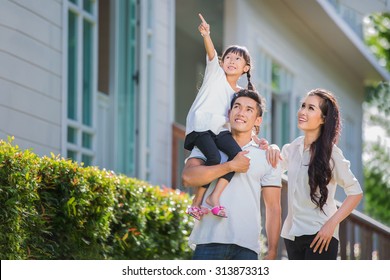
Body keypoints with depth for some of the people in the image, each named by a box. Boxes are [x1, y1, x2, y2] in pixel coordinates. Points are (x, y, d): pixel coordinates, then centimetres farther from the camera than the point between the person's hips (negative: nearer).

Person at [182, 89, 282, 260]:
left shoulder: (267, 158, 14)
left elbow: (273, 208, 10)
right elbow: (188, 177, -7)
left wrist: (272, 252, 1)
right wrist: (231, 166, -9)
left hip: (247, 246, 1)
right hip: (210, 240, -1)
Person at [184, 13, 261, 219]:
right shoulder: (215, 74, 9)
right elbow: (211, 54, -10)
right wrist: (206, 35, -29)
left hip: (220, 129, 5)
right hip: (199, 125, -5)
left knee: (238, 154, -23)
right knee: (214, 157, -28)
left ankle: (215, 196, -20)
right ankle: (197, 202, -17)